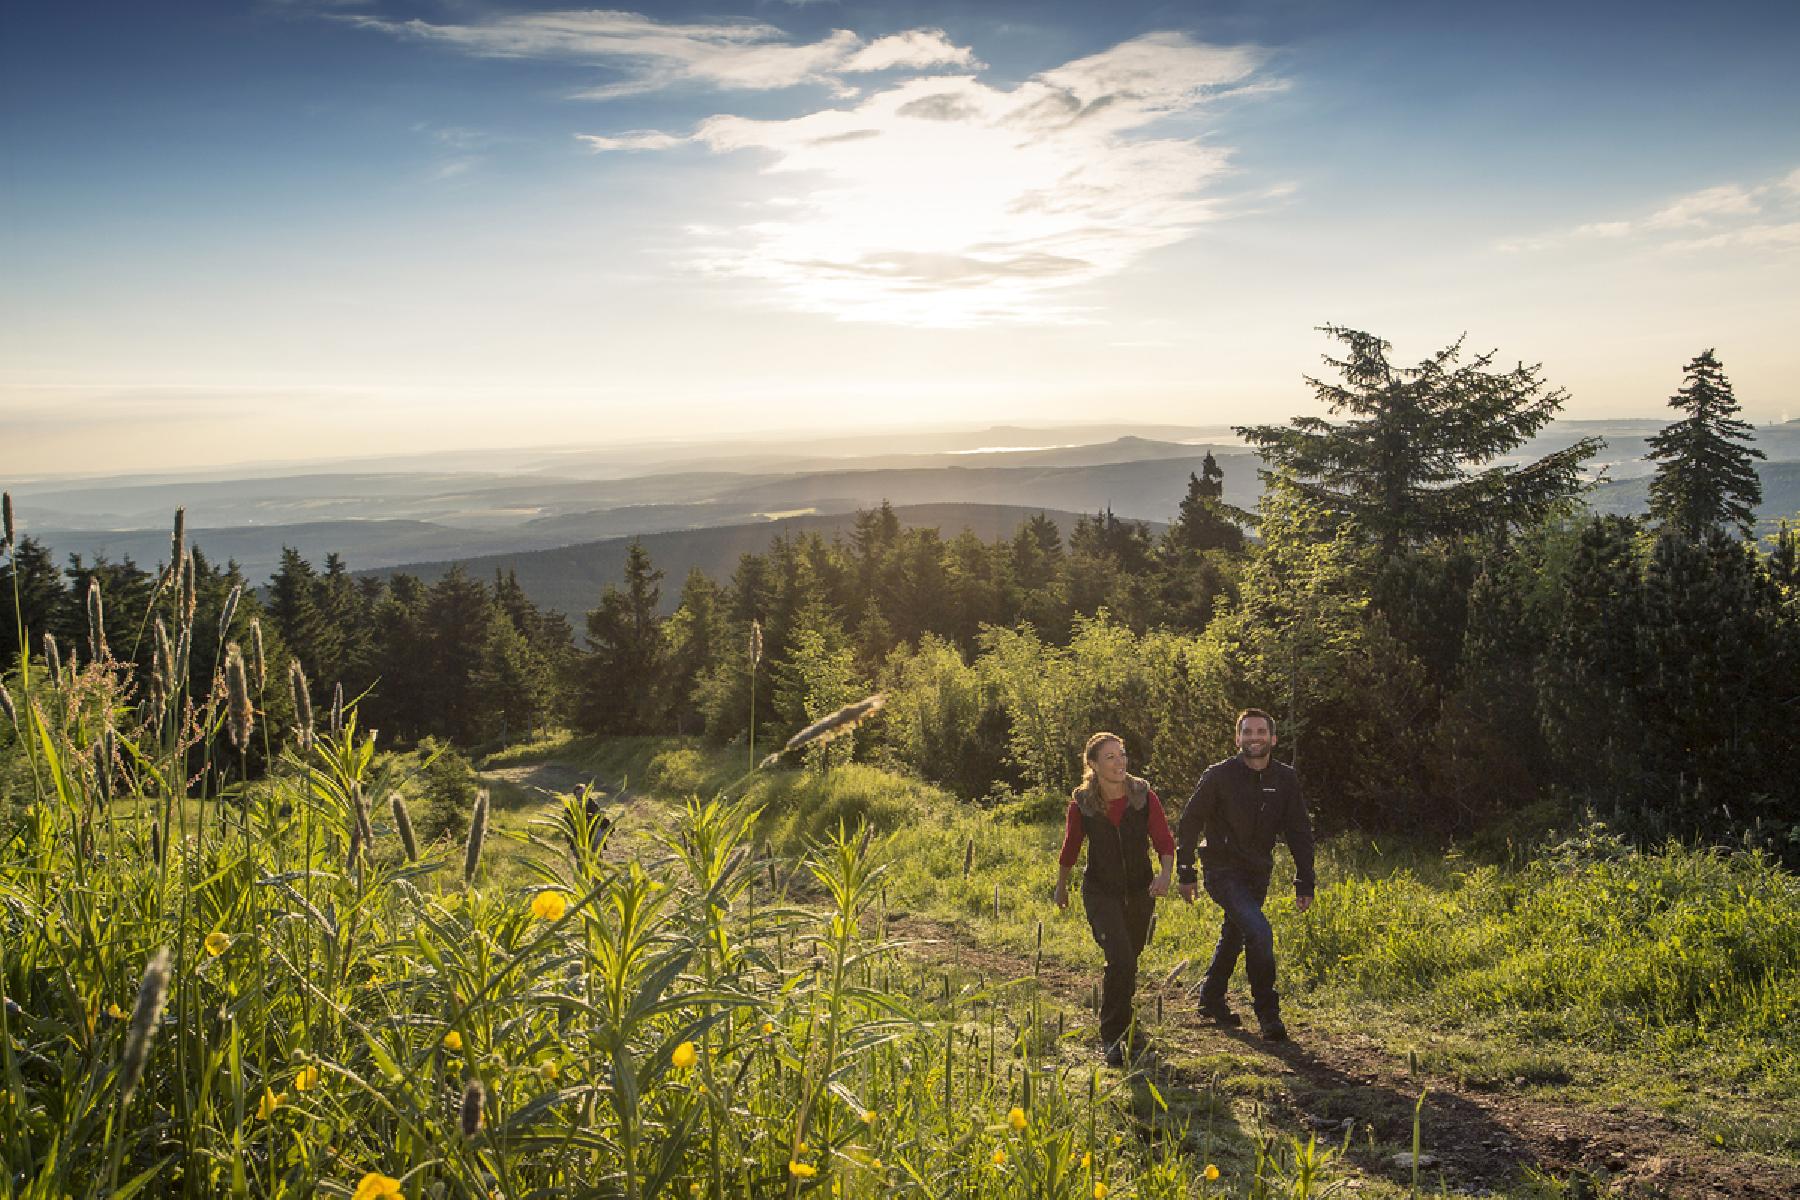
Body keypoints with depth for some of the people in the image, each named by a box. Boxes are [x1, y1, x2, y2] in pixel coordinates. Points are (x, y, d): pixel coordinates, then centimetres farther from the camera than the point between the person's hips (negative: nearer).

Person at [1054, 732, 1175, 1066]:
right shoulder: (1082, 804, -13)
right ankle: (1116, 1035, -3)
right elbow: (1070, 849, 3)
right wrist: (1061, 887, 15)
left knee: (1128, 962, 19)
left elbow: (1165, 844, -11)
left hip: (1139, 891, 3)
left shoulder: (1145, 798, -12)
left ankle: (1118, 1028, 48)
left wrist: (1166, 874, -31)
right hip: (1100, 892, -2)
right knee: (1121, 959, -22)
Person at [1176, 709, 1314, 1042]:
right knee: (1260, 932, -21)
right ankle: (1267, 1013, -9)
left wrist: (1305, 883, -1)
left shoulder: (1286, 779, 0)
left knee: (1234, 937, 17)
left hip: (1258, 875, 5)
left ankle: (1211, 999, 38)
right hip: (1224, 872, -5)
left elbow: (1299, 833, 4)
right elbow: (1190, 823, -4)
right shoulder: (1219, 776, -11)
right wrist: (1186, 874, -4)